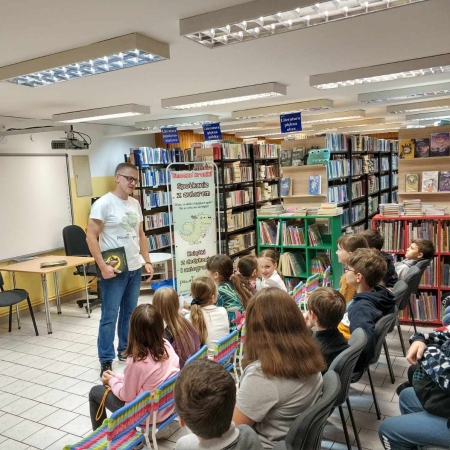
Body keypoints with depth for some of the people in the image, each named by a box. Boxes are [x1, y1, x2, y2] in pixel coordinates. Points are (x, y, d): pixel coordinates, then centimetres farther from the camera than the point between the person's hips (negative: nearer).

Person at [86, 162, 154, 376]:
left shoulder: (135, 204, 10)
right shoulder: (103, 203, -11)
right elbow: (91, 237, -14)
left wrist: (147, 261, 12)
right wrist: (102, 266, -19)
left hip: (135, 268, 7)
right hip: (114, 270, -6)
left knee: (130, 312, 15)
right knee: (110, 316, 1)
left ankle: (125, 350, 30)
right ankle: (106, 360, 13)